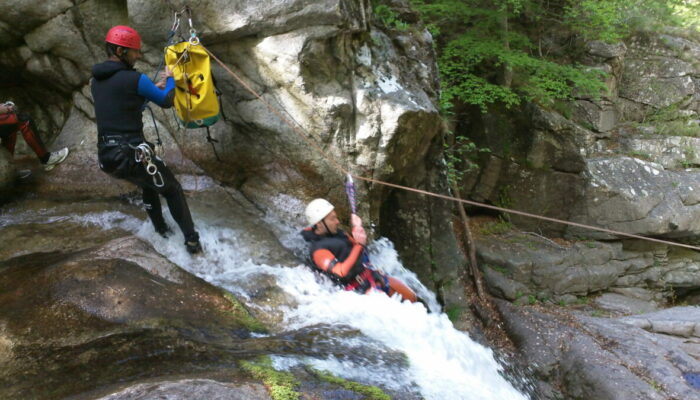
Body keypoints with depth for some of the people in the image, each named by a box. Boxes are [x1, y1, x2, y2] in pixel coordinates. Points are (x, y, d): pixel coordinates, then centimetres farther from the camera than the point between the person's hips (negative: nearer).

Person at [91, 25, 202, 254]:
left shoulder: (96, 81, 11)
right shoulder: (134, 79, -12)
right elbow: (166, 102, 2)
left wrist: (152, 89, 26)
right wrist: (170, 80, 22)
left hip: (106, 157, 8)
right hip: (131, 156, -7)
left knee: (148, 182, 35)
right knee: (173, 190, 13)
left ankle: (160, 227, 45)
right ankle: (192, 241, 17)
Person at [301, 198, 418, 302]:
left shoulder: (335, 232, 4)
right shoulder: (318, 251, -21)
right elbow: (342, 272, -30)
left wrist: (357, 228, -1)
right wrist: (359, 245, -27)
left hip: (371, 274, 9)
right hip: (360, 288, -8)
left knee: (411, 298, 8)